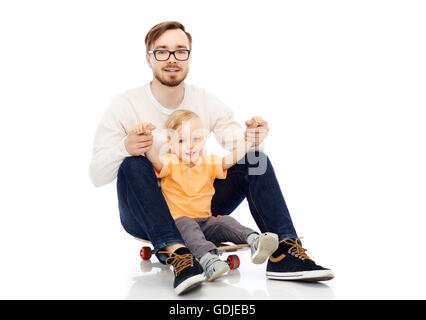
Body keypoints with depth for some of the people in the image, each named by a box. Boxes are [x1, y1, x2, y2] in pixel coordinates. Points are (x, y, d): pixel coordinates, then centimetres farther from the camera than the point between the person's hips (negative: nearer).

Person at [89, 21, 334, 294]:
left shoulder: (207, 102, 2)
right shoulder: (125, 106, -9)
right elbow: (97, 177, -13)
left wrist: (251, 138, -34)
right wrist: (124, 148, -35)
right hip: (146, 217, -3)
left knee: (256, 160, -12)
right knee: (133, 165, -31)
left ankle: (283, 254, -24)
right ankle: (175, 252, -45)